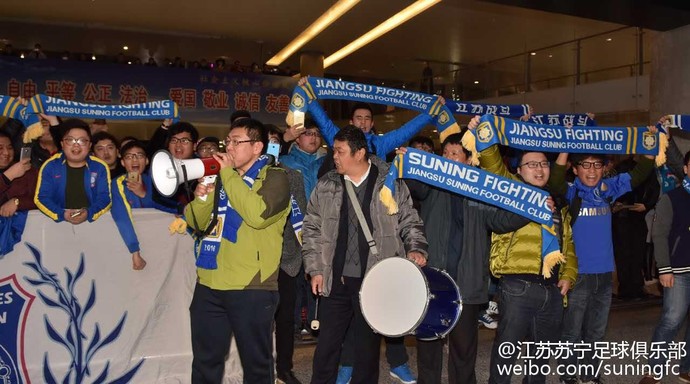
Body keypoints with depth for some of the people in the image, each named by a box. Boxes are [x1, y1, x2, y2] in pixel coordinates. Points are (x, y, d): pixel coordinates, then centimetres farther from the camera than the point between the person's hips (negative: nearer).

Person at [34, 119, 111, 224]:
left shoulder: (100, 167, 3)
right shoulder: (50, 166, 5)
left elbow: (105, 198, -1)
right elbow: (41, 197, 2)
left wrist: (89, 213, -20)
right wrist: (61, 214, -15)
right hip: (58, 223, 0)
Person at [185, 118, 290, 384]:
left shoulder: (274, 178, -5)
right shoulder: (223, 177, 16)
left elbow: (257, 215, -24)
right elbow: (198, 222, 17)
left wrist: (229, 174, -16)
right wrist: (201, 197, -3)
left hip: (250, 287, -6)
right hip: (209, 285, 6)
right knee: (205, 361, 18)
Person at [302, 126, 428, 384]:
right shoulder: (326, 186, 4)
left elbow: (409, 222, 6)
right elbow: (312, 229, 9)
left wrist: (416, 248, -10)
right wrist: (315, 269, 4)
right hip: (335, 280, 2)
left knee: (368, 345, 11)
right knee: (327, 344, 9)